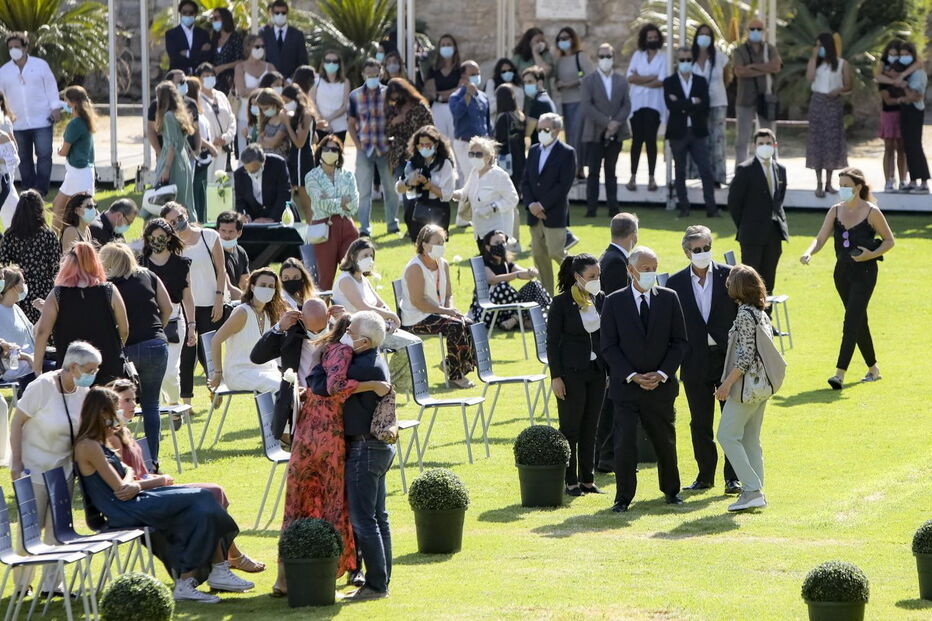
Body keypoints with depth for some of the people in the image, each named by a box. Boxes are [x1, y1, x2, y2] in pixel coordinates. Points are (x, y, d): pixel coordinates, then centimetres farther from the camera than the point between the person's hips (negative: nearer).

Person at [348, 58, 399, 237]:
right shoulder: (355, 96, 3)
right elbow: (351, 123, 9)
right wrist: (357, 143, -3)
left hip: (386, 148, 0)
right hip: (365, 149, 0)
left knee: (391, 188, 7)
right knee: (364, 190, 0)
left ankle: (392, 223, 19)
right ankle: (364, 227, 3)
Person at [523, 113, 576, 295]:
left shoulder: (567, 153, -7)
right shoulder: (534, 151, 12)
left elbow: (564, 185, -14)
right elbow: (525, 181, 10)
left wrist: (542, 205, -15)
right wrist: (531, 204, -6)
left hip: (555, 214, -6)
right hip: (535, 213, 6)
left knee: (555, 252, -11)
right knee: (539, 256, 7)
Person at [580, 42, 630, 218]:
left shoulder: (621, 81, 11)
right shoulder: (588, 81, 2)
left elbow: (626, 105, 6)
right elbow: (586, 106, -7)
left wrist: (616, 123, -11)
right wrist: (606, 122, -14)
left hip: (615, 133, 2)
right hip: (595, 133, -2)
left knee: (611, 171, 7)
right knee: (593, 171, -3)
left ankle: (613, 207, 6)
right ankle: (591, 208, -4)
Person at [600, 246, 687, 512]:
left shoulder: (669, 299, 3)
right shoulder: (614, 302, -2)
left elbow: (679, 341, 3)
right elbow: (609, 347, -3)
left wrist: (662, 374, -9)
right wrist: (632, 376, -13)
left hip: (661, 384, 2)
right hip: (625, 385, -2)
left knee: (665, 441, 11)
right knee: (624, 443, -9)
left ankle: (671, 490, 30)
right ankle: (623, 497, 0)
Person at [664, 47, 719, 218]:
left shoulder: (701, 82, 9)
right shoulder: (669, 82, 3)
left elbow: (705, 106, -5)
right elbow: (671, 105, -13)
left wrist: (682, 105, -11)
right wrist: (692, 102, -11)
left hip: (697, 132, 1)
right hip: (678, 132, -1)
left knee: (706, 171, -4)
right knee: (680, 172, 4)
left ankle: (711, 207, -3)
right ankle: (684, 208, 9)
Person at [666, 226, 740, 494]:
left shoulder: (729, 276, -1)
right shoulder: (676, 283, 2)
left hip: (729, 358, -1)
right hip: (695, 361, 1)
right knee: (700, 423, 8)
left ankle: (733, 476, 5)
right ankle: (705, 475, 18)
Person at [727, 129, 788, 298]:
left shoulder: (780, 169, 10)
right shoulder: (745, 170, -8)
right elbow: (733, 201, -6)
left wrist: (779, 220, 10)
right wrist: (743, 226, -4)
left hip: (774, 233, 5)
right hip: (753, 234, -5)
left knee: (768, 279, 8)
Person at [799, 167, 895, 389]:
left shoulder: (871, 212, -8)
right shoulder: (836, 211, 6)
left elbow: (889, 241, 1)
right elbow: (821, 239, -2)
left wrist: (871, 254, -16)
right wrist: (808, 253, -22)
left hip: (864, 272, -6)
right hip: (842, 271, 6)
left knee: (851, 322, -14)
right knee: (859, 322, 15)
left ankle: (840, 374, -21)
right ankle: (873, 369, 30)